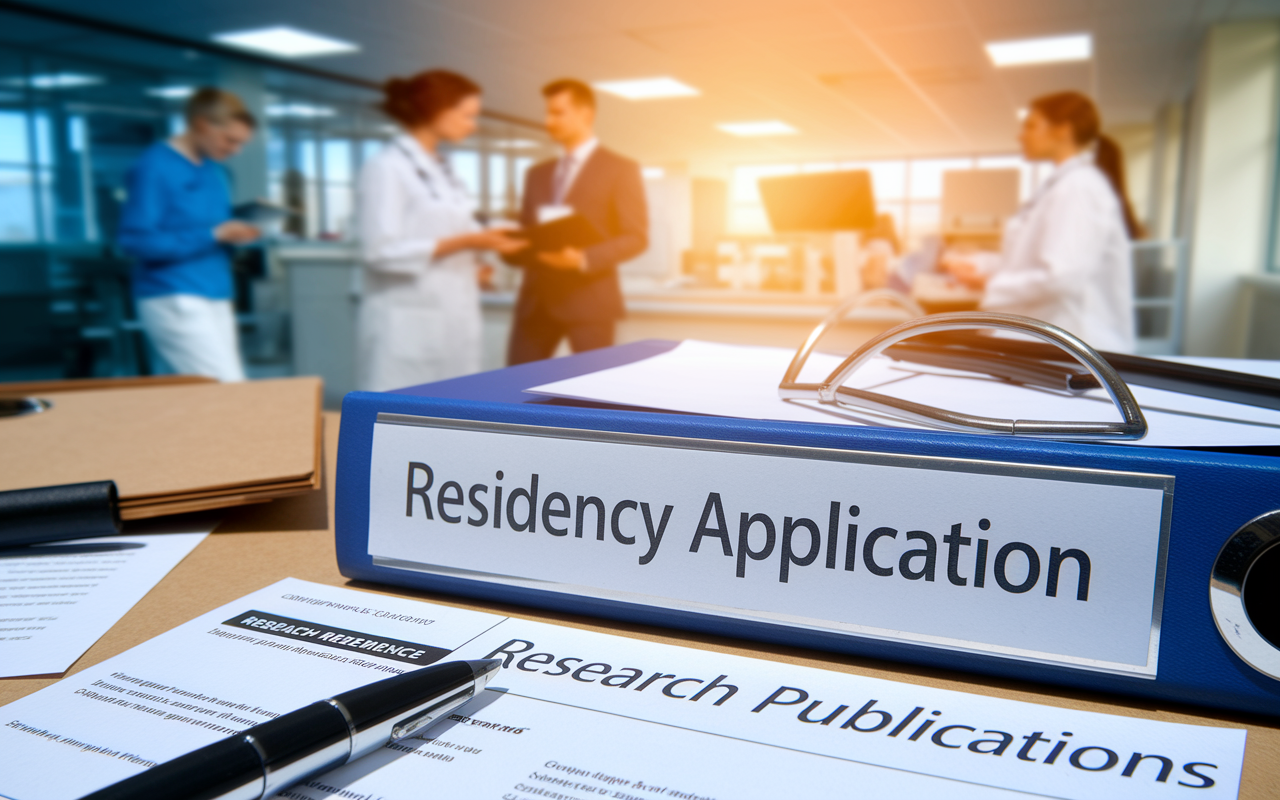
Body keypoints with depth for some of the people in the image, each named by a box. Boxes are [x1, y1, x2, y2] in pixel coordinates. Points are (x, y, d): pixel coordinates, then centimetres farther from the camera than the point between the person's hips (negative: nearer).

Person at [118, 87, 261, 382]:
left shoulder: (214, 169, 14)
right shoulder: (154, 167, -10)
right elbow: (136, 241, -16)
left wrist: (238, 230, 0)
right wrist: (214, 234, -18)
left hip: (216, 300, 8)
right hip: (175, 302, -8)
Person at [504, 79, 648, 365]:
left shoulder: (621, 169, 2)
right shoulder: (537, 173, 20)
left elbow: (636, 237, -5)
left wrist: (584, 258, -19)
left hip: (589, 297, -5)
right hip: (536, 299, 6)